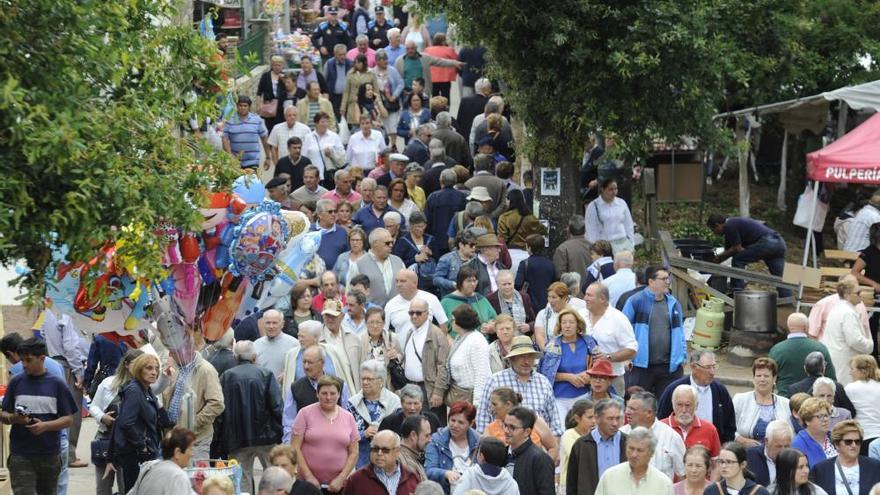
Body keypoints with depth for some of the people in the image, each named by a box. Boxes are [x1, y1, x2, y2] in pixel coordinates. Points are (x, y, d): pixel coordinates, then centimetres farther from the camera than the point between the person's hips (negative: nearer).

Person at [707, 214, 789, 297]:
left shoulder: (730, 226, -3)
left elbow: (737, 249, -3)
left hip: (767, 242, -10)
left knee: (738, 260, 1)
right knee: (780, 279, 6)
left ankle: (737, 292, 1)